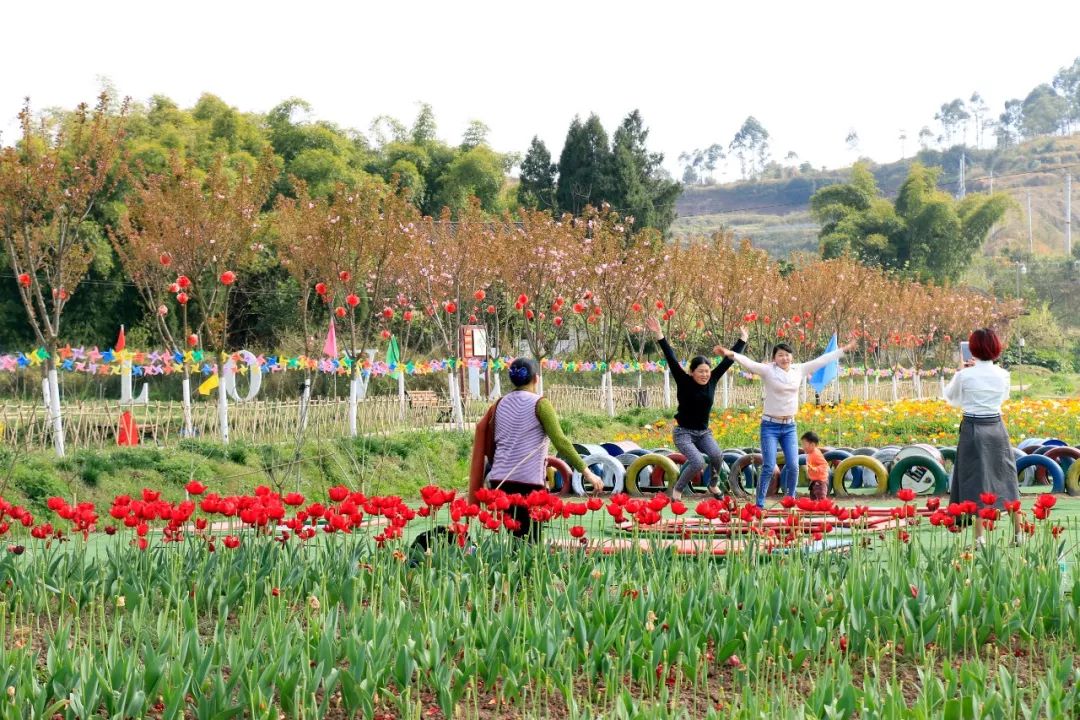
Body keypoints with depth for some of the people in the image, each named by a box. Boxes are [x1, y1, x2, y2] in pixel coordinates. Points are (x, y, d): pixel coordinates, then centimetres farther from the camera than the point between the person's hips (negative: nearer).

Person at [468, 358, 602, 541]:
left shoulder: (500, 404, 13)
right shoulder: (539, 404, -3)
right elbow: (560, 441, -10)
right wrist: (585, 471, -10)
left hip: (499, 480, 5)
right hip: (527, 480, -5)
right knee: (528, 540, -4)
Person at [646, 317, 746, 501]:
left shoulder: (712, 381, -2)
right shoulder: (684, 382, -12)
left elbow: (728, 361, 5)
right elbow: (671, 359, -21)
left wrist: (742, 340, 11)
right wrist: (659, 335, -29)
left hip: (704, 432, 4)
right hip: (683, 433, -4)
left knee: (717, 456, -23)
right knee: (698, 462, -26)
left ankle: (714, 484, 8)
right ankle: (677, 490, 0)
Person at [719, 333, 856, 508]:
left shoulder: (799, 370, 4)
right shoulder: (767, 370, -9)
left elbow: (821, 360, 11)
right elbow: (749, 363, -23)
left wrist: (843, 350, 17)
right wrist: (732, 354, -40)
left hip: (789, 426, 4)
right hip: (770, 426, -4)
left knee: (793, 466, 0)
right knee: (769, 467, -9)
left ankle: (790, 499, 18)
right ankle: (759, 504, 0)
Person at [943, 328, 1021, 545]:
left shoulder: (965, 375, -11)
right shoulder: (1002, 375, -2)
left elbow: (951, 398, 6)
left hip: (973, 429, -3)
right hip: (996, 427, 3)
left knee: (976, 481, 2)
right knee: (1006, 480, 14)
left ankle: (979, 537, -1)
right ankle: (1018, 533, 18)